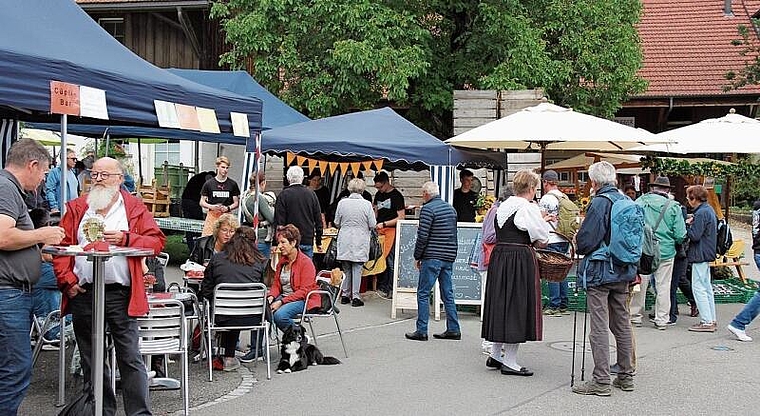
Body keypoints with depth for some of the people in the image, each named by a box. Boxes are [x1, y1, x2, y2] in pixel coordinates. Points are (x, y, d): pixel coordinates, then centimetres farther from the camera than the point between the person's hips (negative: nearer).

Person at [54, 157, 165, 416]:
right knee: (90, 359, 12)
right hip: (83, 294, 3)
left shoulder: (135, 208, 5)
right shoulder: (77, 208, 11)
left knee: (130, 358, -4)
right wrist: (67, 280, -4)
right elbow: (62, 245, 7)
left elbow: (157, 241, 0)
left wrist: (126, 239, -14)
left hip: (120, 294, -3)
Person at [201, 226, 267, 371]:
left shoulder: (217, 258, 2)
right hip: (251, 319, 1)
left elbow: (206, 290, 6)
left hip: (224, 318, -1)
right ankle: (228, 358, 40)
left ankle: (229, 358, 40)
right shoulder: (259, 262, 3)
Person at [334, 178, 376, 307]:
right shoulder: (367, 204, -9)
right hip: (360, 242, -2)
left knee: (346, 269, 14)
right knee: (357, 269, 4)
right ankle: (355, 297, 5)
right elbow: (372, 225, -5)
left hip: (345, 241, 2)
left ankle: (345, 295, 17)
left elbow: (337, 223, 4)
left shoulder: (342, 203, -4)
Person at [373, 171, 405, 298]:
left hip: (391, 230, -7)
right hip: (379, 230, 7)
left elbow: (401, 217, -10)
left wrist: (384, 224, -14)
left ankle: (390, 290, -2)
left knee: (390, 261, -6)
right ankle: (381, 287, 12)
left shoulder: (396, 196, -7)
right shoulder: (378, 195, 15)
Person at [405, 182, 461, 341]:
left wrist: (417, 256, -4)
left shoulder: (428, 209, -10)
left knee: (423, 293, -2)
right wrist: (450, 254, 19)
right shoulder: (451, 208, 14)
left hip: (432, 257, -7)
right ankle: (453, 330, 12)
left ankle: (421, 331, -3)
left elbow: (422, 236, -14)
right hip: (449, 257, 8)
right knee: (448, 294, 11)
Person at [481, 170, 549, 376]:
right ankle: (509, 362, 4)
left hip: (499, 256, 8)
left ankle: (495, 354, 23)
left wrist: (539, 221, 16)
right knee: (517, 306, -1)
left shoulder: (503, 206, 12)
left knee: (501, 303, 15)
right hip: (520, 259, -8)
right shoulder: (528, 208, -12)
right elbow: (542, 240, -8)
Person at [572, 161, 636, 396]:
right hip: (624, 272, 8)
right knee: (622, 324, 15)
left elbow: (585, 241, -19)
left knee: (599, 327, -4)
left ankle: (601, 381, -2)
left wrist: (577, 239, 3)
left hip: (600, 272, -8)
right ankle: (626, 376, 23)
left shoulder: (600, 203, -15)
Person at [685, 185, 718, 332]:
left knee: (698, 287, -7)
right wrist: (692, 223, 6)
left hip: (700, 254, -10)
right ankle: (712, 320, 19)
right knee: (706, 287, 15)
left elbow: (695, 236, -23)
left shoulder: (701, 213, -19)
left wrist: (686, 225, -7)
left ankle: (706, 322, -6)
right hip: (708, 253, 10)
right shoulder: (709, 209, 13)